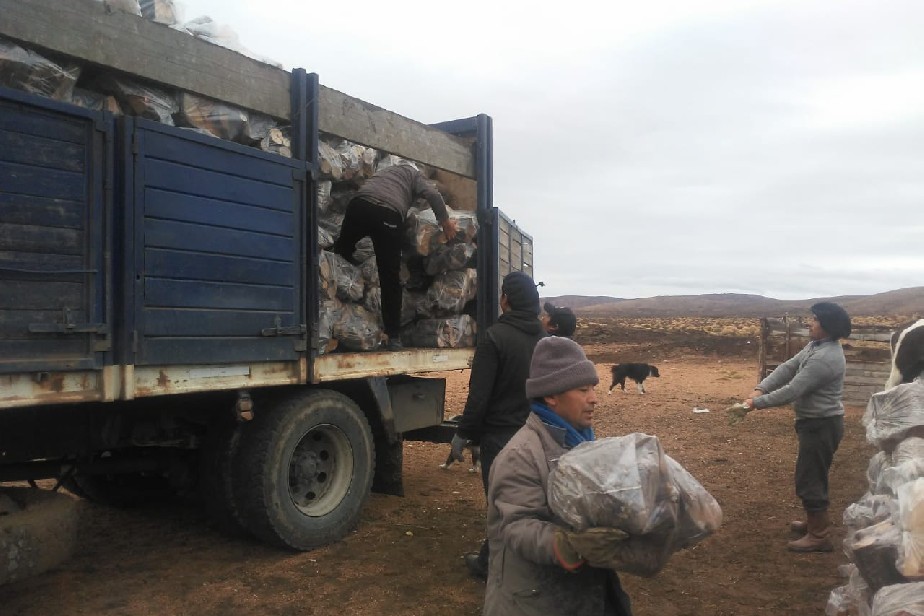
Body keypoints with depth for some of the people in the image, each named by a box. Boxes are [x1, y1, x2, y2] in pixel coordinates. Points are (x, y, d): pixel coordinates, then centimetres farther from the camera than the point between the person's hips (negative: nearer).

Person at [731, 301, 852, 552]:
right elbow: (788, 367, 3)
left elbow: (791, 391, -27)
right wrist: (759, 389, -10)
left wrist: (755, 404, -20)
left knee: (809, 480, -2)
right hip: (815, 422, 10)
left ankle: (820, 536, 10)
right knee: (812, 476, 22)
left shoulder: (825, 358, -27)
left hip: (822, 425, -10)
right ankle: (815, 522, 38)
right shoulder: (817, 346, 5)